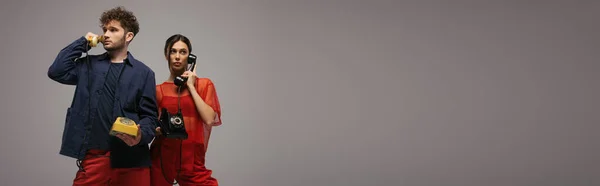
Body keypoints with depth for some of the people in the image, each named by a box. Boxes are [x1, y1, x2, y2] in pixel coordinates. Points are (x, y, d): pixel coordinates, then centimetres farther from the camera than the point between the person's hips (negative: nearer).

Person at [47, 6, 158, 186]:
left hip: (130, 157, -1)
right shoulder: (88, 65, 14)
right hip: (93, 155, 2)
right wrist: (82, 42, 5)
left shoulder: (143, 73, 5)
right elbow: (57, 71, -1)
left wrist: (141, 135, -18)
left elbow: (149, 115, 2)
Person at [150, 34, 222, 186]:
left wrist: (191, 86, -5)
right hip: (162, 158, 1)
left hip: (192, 158, -1)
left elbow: (209, 119, -9)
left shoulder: (204, 85, 5)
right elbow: (154, 126, 9)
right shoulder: (158, 90, 7)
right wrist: (158, 130, -14)